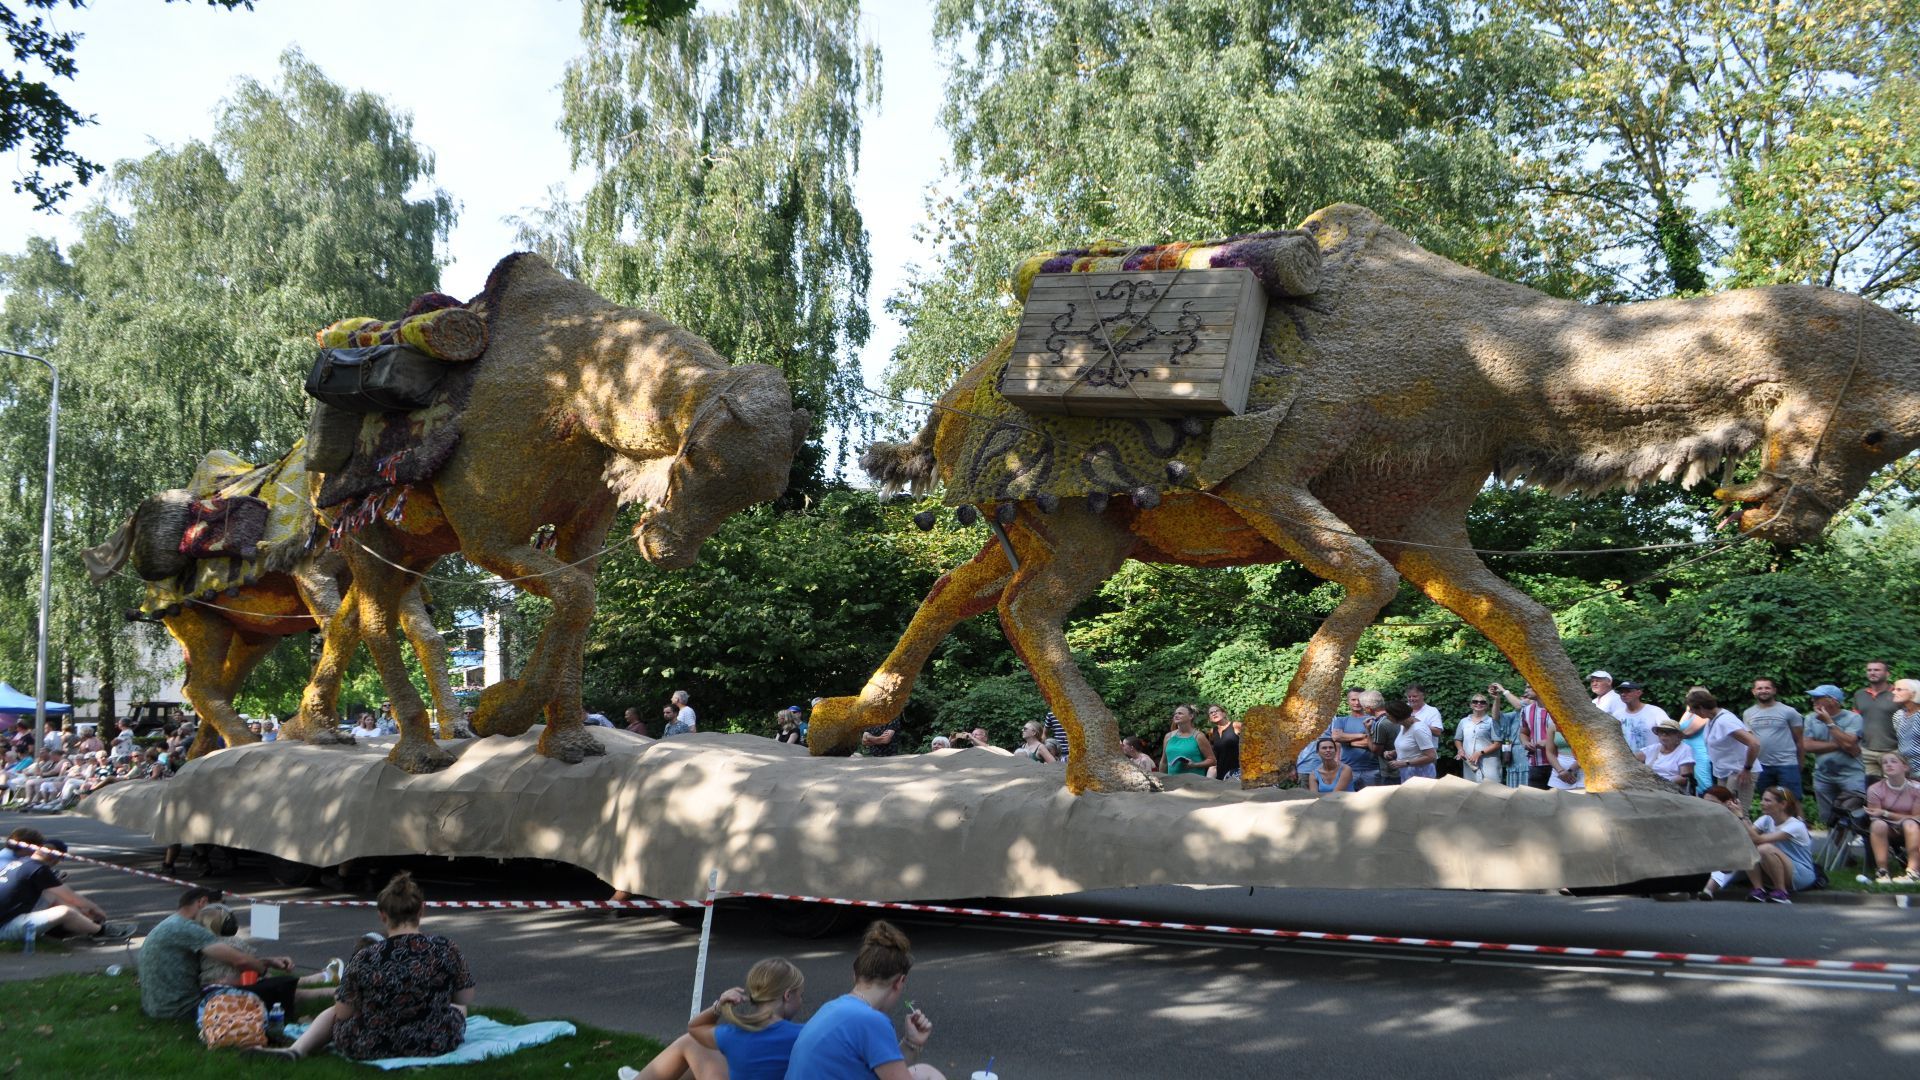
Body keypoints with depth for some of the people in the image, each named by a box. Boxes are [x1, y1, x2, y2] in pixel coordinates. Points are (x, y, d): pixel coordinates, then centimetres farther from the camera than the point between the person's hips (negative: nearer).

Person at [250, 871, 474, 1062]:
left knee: (334, 1012, 30)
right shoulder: (446, 949, -13)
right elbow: (467, 999, -1)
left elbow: (343, 1015, -6)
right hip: (436, 1044, 0)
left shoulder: (365, 959, -16)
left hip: (368, 1048, 0)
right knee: (458, 1008, 33)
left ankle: (296, 1050, 12)